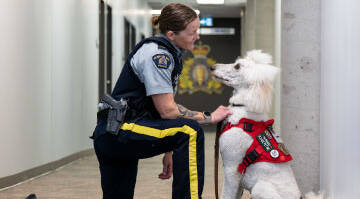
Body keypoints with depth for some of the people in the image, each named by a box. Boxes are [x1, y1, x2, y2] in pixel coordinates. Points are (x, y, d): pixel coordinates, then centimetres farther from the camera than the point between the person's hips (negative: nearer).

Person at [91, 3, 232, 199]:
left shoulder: (169, 54, 15)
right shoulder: (157, 54, -15)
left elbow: (164, 107, 17)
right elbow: (167, 110, -19)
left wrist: (169, 151, 14)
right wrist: (208, 117, -9)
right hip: (117, 132, -11)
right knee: (190, 131, -24)